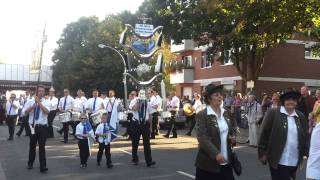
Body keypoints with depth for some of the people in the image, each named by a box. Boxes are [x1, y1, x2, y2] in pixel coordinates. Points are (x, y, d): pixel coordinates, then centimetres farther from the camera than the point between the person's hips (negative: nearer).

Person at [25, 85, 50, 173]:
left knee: (42, 146, 0)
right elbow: (26, 111, -9)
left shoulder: (46, 102, -1)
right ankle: (30, 163, 34)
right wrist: (34, 105, -20)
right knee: (32, 146, 15)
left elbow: (47, 112, -18)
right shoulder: (30, 101, 2)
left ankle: (43, 166, 3)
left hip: (42, 127, -1)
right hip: (33, 126, 1)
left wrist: (39, 102, -18)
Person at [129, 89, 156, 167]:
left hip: (145, 124, 1)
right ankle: (135, 159, 27)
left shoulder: (147, 103, 6)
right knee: (135, 143, 10)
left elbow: (149, 115, 11)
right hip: (136, 124, -1)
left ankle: (149, 161, -3)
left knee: (147, 143, -3)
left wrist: (150, 125, 10)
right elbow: (134, 109, -24)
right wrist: (138, 101, -17)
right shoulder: (134, 101, -2)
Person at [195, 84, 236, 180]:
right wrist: (216, 153, -26)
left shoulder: (226, 113, 9)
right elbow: (202, 138, -18)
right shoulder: (202, 115, -10)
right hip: (208, 162, -5)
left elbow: (232, 129, 23)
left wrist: (233, 137, 0)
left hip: (226, 161, 6)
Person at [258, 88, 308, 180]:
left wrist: (304, 154, 11)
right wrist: (262, 153, -5)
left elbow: (304, 137, 15)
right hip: (278, 161, -4)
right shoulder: (272, 113, -6)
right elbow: (264, 133, -5)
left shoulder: (301, 116, 9)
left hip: (294, 161, 4)